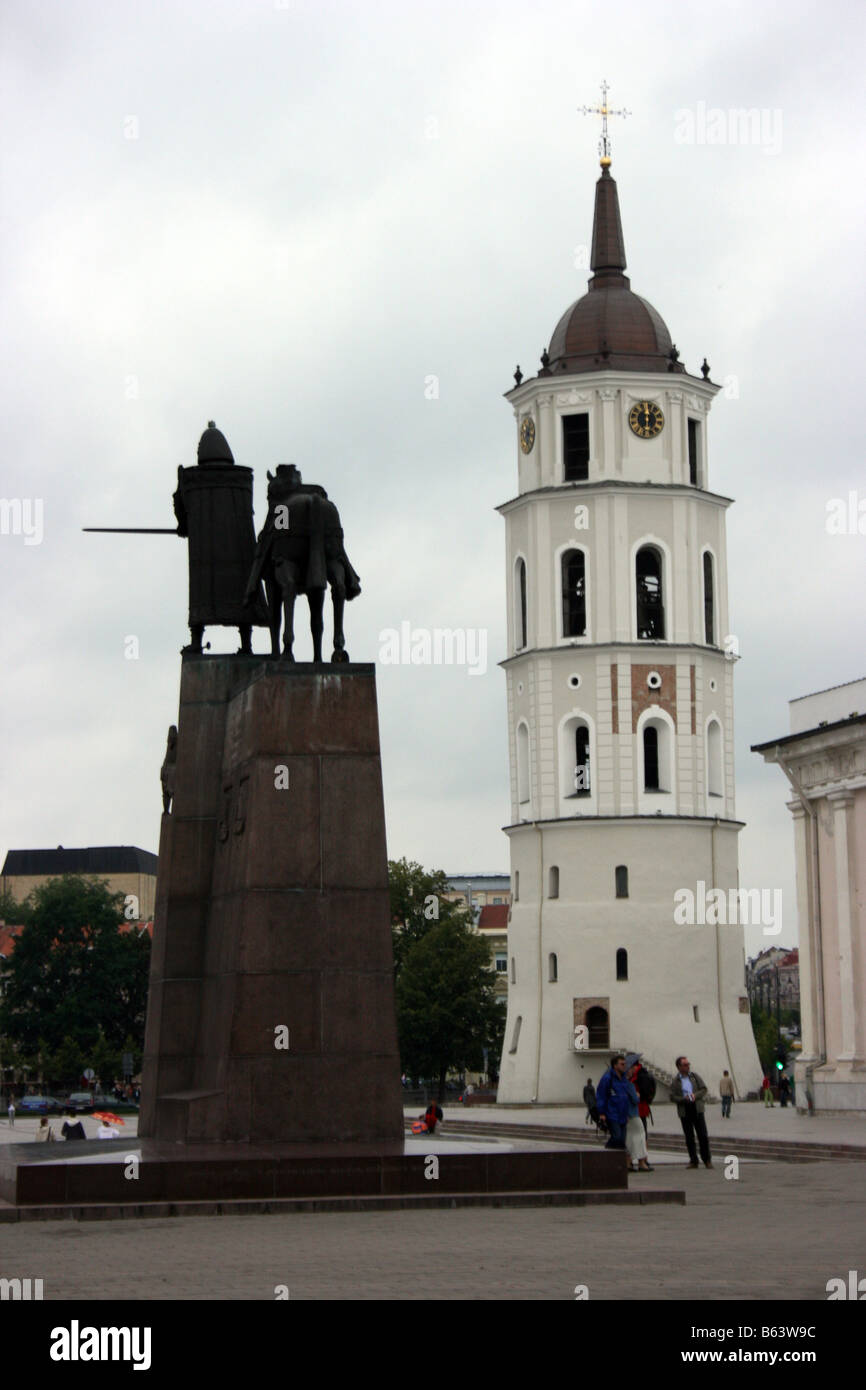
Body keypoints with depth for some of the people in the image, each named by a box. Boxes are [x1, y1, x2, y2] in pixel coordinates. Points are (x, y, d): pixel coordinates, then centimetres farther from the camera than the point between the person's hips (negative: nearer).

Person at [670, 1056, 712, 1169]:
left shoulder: (694, 1076, 8)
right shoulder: (675, 1081, 3)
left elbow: (704, 1089, 7)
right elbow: (672, 1097, -2)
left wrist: (695, 1095, -11)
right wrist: (684, 1099, -17)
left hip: (697, 1108, 1)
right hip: (684, 1111, -1)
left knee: (703, 1135, -4)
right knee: (689, 1137, 3)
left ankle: (707, 1160, 5)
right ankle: (693, 1161, 10)